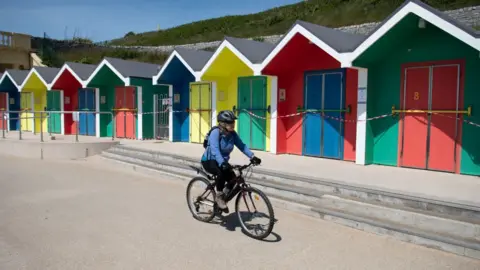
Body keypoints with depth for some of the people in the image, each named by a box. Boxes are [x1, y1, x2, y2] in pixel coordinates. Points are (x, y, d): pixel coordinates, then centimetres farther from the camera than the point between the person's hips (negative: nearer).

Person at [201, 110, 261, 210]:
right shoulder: (215, 132, -25)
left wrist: (252, 157, -29)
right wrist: (222, 164, -52)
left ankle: (223, 199, 14)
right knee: (221, 172, -35)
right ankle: (219, 197, -13)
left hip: (223, 161, 6)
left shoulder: (232, 134, -7)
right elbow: (215, 150, -38)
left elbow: (242, 146, -14)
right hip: (209, 161, -6)